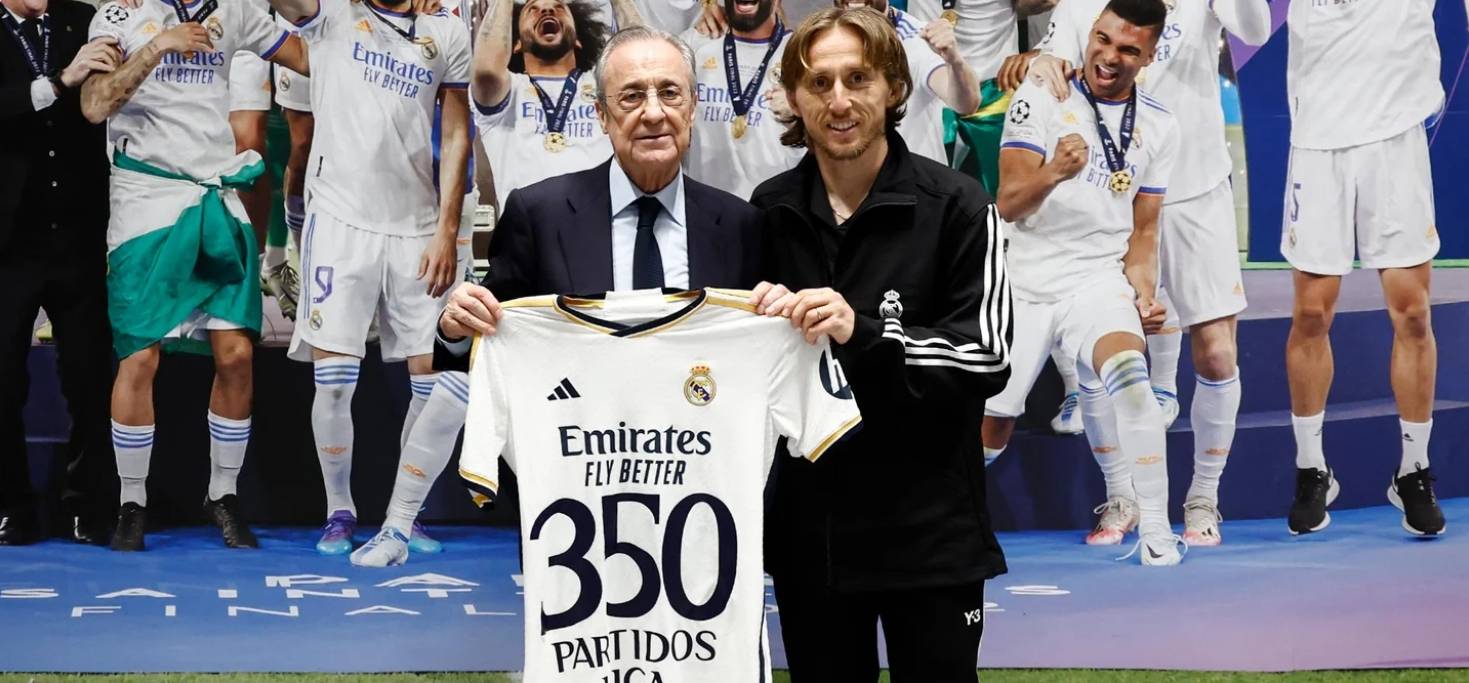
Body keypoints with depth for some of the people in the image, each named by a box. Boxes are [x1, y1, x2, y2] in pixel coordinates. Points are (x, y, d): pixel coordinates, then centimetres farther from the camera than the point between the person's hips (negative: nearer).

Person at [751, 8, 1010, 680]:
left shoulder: (956, 207, -7)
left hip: (928, 529, -3)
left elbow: (987, 355, -13)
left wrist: (860, 335, -24)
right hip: (808, 529, 4)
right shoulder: (768, 211, 6)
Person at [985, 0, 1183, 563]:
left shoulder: (1159, 127, 5)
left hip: (1099, 278, 1)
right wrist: (1053, 173, -33)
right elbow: (1008, 203, -12)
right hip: (1023, 282, 0)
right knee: (990, 431, 4)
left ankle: (1155, 531, -28)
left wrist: (1144, 292, -6)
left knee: (1127, 370, -31)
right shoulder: (1040, 98, -3)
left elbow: (1143, 230, 12)